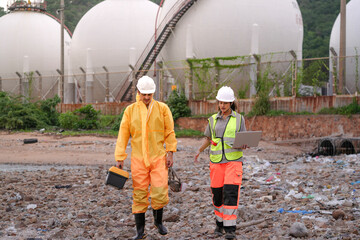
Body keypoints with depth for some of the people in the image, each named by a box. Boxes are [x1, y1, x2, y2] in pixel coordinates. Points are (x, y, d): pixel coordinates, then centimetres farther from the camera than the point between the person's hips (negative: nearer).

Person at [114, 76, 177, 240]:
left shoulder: (162, 108, 3)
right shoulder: (130, 110, 3)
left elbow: (170, 132, 5)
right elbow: (123, 135, 2)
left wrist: (170, 153, -2)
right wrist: (120, 158, -3)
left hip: (158, 158, 0)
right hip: (138, 159, 1)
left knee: (160, 192, -7)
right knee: (139, 195, 3)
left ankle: (158, 220, 22)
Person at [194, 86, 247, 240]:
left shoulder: (239, 119, 4)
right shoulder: (213, 120, 9)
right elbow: (209, 138, 21)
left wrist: (244, 145, -15)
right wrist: (200, 150, 9)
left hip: (234, 160, -2)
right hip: (217, 161, 3)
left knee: (231, 193, -14)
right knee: (217, 194, 4)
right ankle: (220, 223, 25)